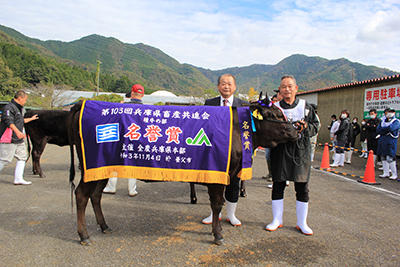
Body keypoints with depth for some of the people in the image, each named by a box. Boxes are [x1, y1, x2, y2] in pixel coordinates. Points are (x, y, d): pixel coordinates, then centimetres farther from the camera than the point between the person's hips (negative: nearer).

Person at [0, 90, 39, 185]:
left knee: (22, 157, 9)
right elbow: (9, 121, -26)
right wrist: (17, 131, -39)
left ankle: (18, 179, 13)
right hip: (9, 139, -10)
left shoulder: (19, 108, 19)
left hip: (19, 139, 10)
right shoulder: (9, 108, -12)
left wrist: (31, 119, 44)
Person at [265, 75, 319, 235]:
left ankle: (302, 223, 19)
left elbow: (315, 126, 7)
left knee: (302, 188, 4)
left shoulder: (305, 106, 6)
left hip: (301, 151, 0)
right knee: (278, 186, 6)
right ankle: (277, 220, 21)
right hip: (280, 151, 0)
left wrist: (305, 127, -13)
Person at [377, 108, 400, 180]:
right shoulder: (382, 121, 16)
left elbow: (391, 128, -20)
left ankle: (394, 174, 0)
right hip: (382, 141, 6)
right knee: (383, 158, 8)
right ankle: (386, 173, 16)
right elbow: (378, 130, 4)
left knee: (390, 158, -9)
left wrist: (382, 129, -5)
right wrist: (387, 130, -9)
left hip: (390, 143, -6)